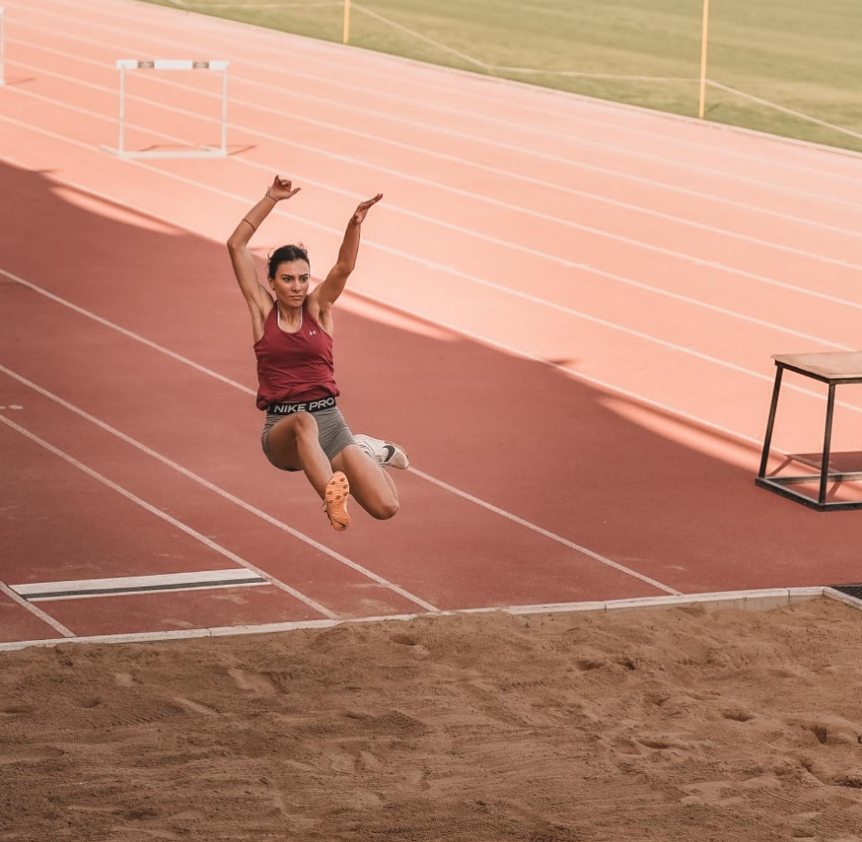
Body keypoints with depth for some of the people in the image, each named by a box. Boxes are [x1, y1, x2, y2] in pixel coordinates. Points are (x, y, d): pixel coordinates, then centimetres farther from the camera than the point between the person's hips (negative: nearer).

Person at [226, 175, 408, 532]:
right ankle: (332, 495, -58)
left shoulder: (318, 308, 6)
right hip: (281, 431, -2)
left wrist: (356, 222, -29)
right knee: (304, 421, -41)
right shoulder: (262, 310, 4)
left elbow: (344, 266, -13)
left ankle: (364, 450, 20)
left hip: (330, 423, 2)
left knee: (384, 508, -13)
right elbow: (236, 246, -3)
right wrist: (271, 199, -9)